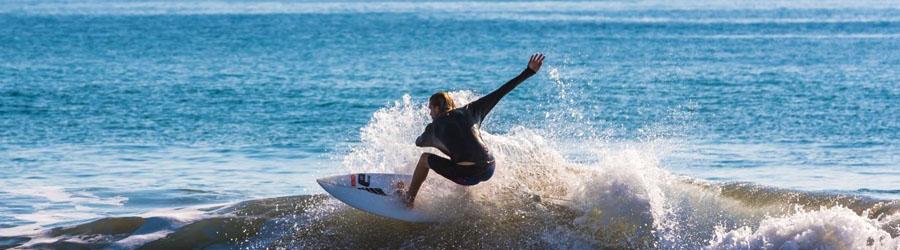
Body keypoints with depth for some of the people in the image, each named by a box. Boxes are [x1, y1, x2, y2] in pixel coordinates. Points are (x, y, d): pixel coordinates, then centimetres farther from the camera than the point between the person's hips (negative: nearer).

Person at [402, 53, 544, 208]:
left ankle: (409, 198, 24)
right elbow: (501, 92, 15)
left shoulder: (435, 127, 9)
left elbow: (419, 143, 30)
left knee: (425, 158, 18)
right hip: (489, 171, 4)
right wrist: (530, 71, 19)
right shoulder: (470, 111, 15)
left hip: (467, 174, -4)